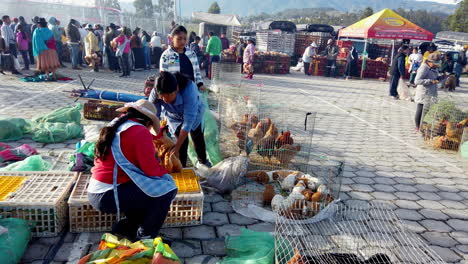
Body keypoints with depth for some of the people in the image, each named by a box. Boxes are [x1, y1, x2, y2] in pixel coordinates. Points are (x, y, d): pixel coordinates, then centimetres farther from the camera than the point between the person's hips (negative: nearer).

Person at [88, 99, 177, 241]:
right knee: (167, 189, -7)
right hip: (108, 197, -9)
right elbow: (151, 169, -15)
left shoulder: (115, 125, 13)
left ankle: (125, 226, 18)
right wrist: (165, 172, 5)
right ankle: (145, 237, 5)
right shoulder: (141, 132, -13)